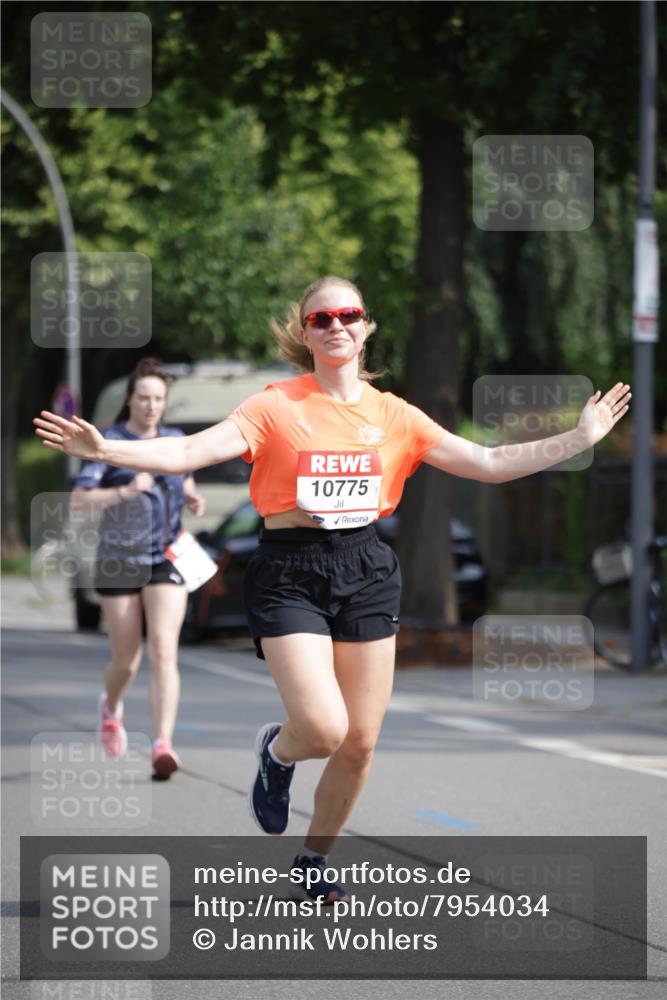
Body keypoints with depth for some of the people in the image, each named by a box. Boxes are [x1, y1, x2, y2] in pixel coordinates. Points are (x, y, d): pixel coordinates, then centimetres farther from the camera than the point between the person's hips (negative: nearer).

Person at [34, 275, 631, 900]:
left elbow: (490, 464, 8)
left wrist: (581, 438, 3)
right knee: (324, 729, -19)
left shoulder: (393, 415, 6)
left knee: (360, 742, 3)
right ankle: (277, 753, 20)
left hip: (365, 572, 4)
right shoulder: (277, 407, -4)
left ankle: (313, 862, 27)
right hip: (289, 574, -4)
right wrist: (103, 449, -27)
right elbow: (188, 453, -13)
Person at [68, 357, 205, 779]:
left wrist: (193, 498, 5)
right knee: (126, 660, 9)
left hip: (167, 559, 2)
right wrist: (125, 492, -29)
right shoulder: (108, 444, -6)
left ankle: (163, 744, -25)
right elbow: (78, 500, -15)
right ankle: (111, 707, 44)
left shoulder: (176, 440, 7)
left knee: (164, 650, -17)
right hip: (119, 561, -1)